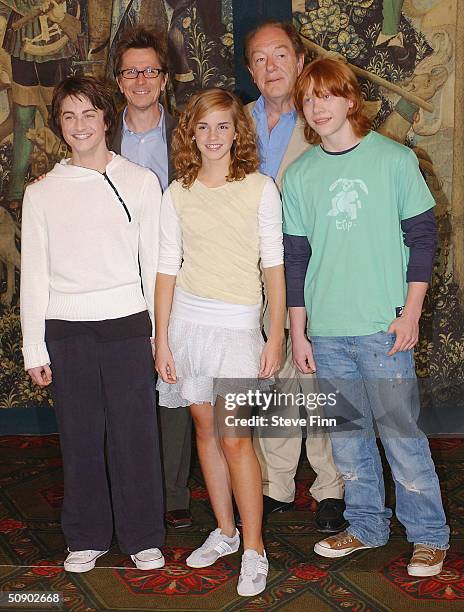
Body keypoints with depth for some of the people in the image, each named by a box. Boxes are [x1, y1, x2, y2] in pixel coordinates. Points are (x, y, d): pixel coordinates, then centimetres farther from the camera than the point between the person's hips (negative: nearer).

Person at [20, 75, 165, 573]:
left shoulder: (141, 181, 4)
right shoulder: (41, 193, 6)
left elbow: (154, 261, 5)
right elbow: (33, 274, 6)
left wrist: (161, 333, 3)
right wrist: (34, 349, 2)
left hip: (127, 325, -1)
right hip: (67, 330, 1)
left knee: (135, 434, 3)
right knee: (80, 438, 8)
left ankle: (143, 537, 19)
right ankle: (87, 538, 24)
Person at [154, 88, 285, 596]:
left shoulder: (260, 189, -1)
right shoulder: (177, 194, 6)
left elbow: (274, 266, -1)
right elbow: (167, 269, 6)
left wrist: (276, 335, -5)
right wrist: (161, 339, 2)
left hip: (238, 325, -3)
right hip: (187, 321, 3)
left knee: (234, 438, -8)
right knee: (205, 427, 10)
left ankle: (253, 549, 4)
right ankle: (224, 531, 26)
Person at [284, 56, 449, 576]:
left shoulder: (394, 159, -1)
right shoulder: (300, 173, 7)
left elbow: (422, 237, 1)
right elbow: (295, 256, 10)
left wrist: (410, 313, -5)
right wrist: (297, 332, 7)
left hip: (383, 326, -3)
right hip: (325, 331, 3)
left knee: (400, 431, 0)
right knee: (346, 433, 10)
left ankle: (429, 534, 16)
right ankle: (365, 525, 27)